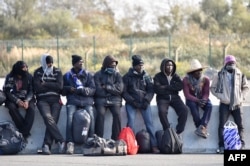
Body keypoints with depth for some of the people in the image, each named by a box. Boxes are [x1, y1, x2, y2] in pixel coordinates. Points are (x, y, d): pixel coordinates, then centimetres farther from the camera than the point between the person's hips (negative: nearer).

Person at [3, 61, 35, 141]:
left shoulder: (29, 76, 0)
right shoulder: (10, 77, -4)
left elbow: (31, 91, -4)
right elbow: (7, 91, -8)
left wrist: (27, 101, -24)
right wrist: (17, 101, -23)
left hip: (27, 99, 1)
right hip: (13, 99, -1)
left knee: (31, 108, -31)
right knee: (11, 107, -34)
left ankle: (24, 134, -35)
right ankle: (24, 131, -29)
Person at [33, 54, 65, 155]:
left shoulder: (57, 72, 15)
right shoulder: (38, 72, 12)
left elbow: (60, 86, 1)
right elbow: (37, 88, -1)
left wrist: (45, 84, 0)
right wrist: (52, 87, 2)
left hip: (55, 100, 1)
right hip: (43, 100, -1)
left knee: (53, 120, -21)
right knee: (48, 118, -29)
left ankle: (46, 145, -26)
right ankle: (61, 141, -29)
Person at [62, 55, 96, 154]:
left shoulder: (88, 75, 16)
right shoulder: (67, 75, 20)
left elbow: (93, 89, 7)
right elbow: (63, 91, 19)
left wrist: (83, 90, -12)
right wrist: (69, 89, -2)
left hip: (86, 99, 0)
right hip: (72, 100, 0)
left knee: (91, 116, -28)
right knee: (70, 116, -28)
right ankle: (70, 143, -31)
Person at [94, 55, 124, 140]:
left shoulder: (117, 75, 13)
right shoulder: (98, 75, 6)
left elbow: (120, 89, -2)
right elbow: (98, 91, -6)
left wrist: (107, 87, -6)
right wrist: (112, 90, -2)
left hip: (114, 100, 1)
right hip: (101, 99, -1)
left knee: (117, 114, -26)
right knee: (100, 113, -29)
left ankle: (115, 139, -22)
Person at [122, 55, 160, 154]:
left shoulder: (147, 77, 12)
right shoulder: (127, 77, 5)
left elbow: (151, 90, 9)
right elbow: (124, 92, 2)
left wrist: (146, 101, -7)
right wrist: (132, 101, -9)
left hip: (144, 103, 1)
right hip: (131, 103, -1)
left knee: (149, 122, -9)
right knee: (131, 122, -15)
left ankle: (154, 146, -9)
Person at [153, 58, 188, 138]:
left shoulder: (175, 76, 14)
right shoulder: (158, 76, 4)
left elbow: (181, 86, -4)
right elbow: (157, 89, -12)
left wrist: (167, 87, -10)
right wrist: (173, 88, -5)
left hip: (175, 97, 3)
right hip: (163, 98, -3)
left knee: (184, 110, -26)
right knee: (162, 111, -35)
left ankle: (178, 132, -17)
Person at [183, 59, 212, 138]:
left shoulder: (205, 79, -7)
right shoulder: (186, 80, -14)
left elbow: (206, 93, -10)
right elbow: (187, 94, -18)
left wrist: (203, 100, -32)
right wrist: (198, 100, -32)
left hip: (202, 99, 2)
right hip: (192, 99, -2)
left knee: (209, 106, -30)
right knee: (193, 105, -36)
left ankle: (202, 128, -41)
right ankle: (203, 129, -38)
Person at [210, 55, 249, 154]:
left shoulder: (240, 75, 5)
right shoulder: (220, 75, 1)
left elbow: (246, 87, 19)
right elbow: (213, 88, 7)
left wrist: (242, 96, 6)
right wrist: (220, 96, -4)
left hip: (237, 104, 2)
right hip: (224, 104, -2)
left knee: (240, 125, 2)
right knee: (222, 125, -6)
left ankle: (242, 145, 9)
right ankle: (221, 146, -4)